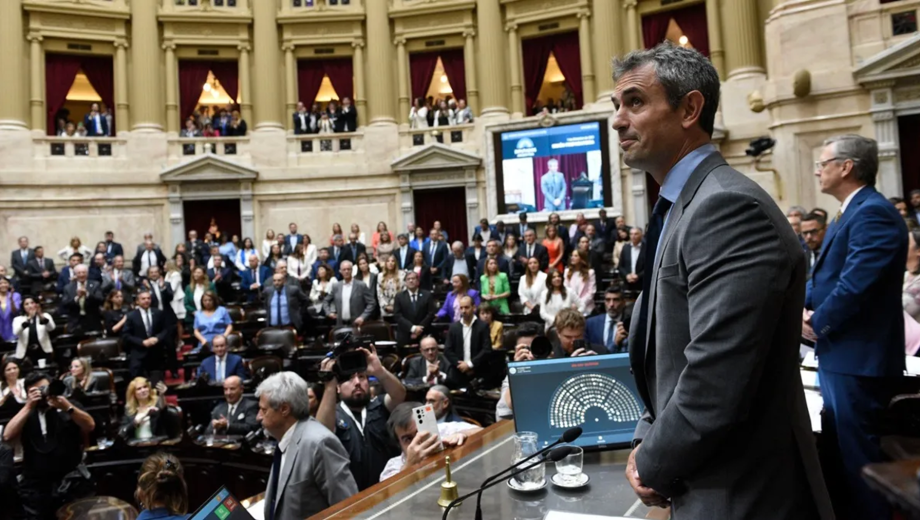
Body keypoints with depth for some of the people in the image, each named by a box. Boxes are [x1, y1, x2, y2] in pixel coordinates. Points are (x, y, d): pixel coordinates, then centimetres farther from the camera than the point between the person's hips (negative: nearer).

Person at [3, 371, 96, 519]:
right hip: (36, 487, 2)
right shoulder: (25, 414, 10)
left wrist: (67, 407, -21)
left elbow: (90, 426, -9)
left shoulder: (70, 406, 6)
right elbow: (8, 437, -7)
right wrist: (29, 406, -10)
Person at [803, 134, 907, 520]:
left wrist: (817, 324, -14)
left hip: (857, 358, -11)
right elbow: (824, 274, 18)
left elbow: (856, 284, -27)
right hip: (839, 353, 11)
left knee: (858, 453, 2)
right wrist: (804, 307, 0)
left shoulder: (873, 213, -19)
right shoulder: (849, 214, 15)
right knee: (838, 447, 21)